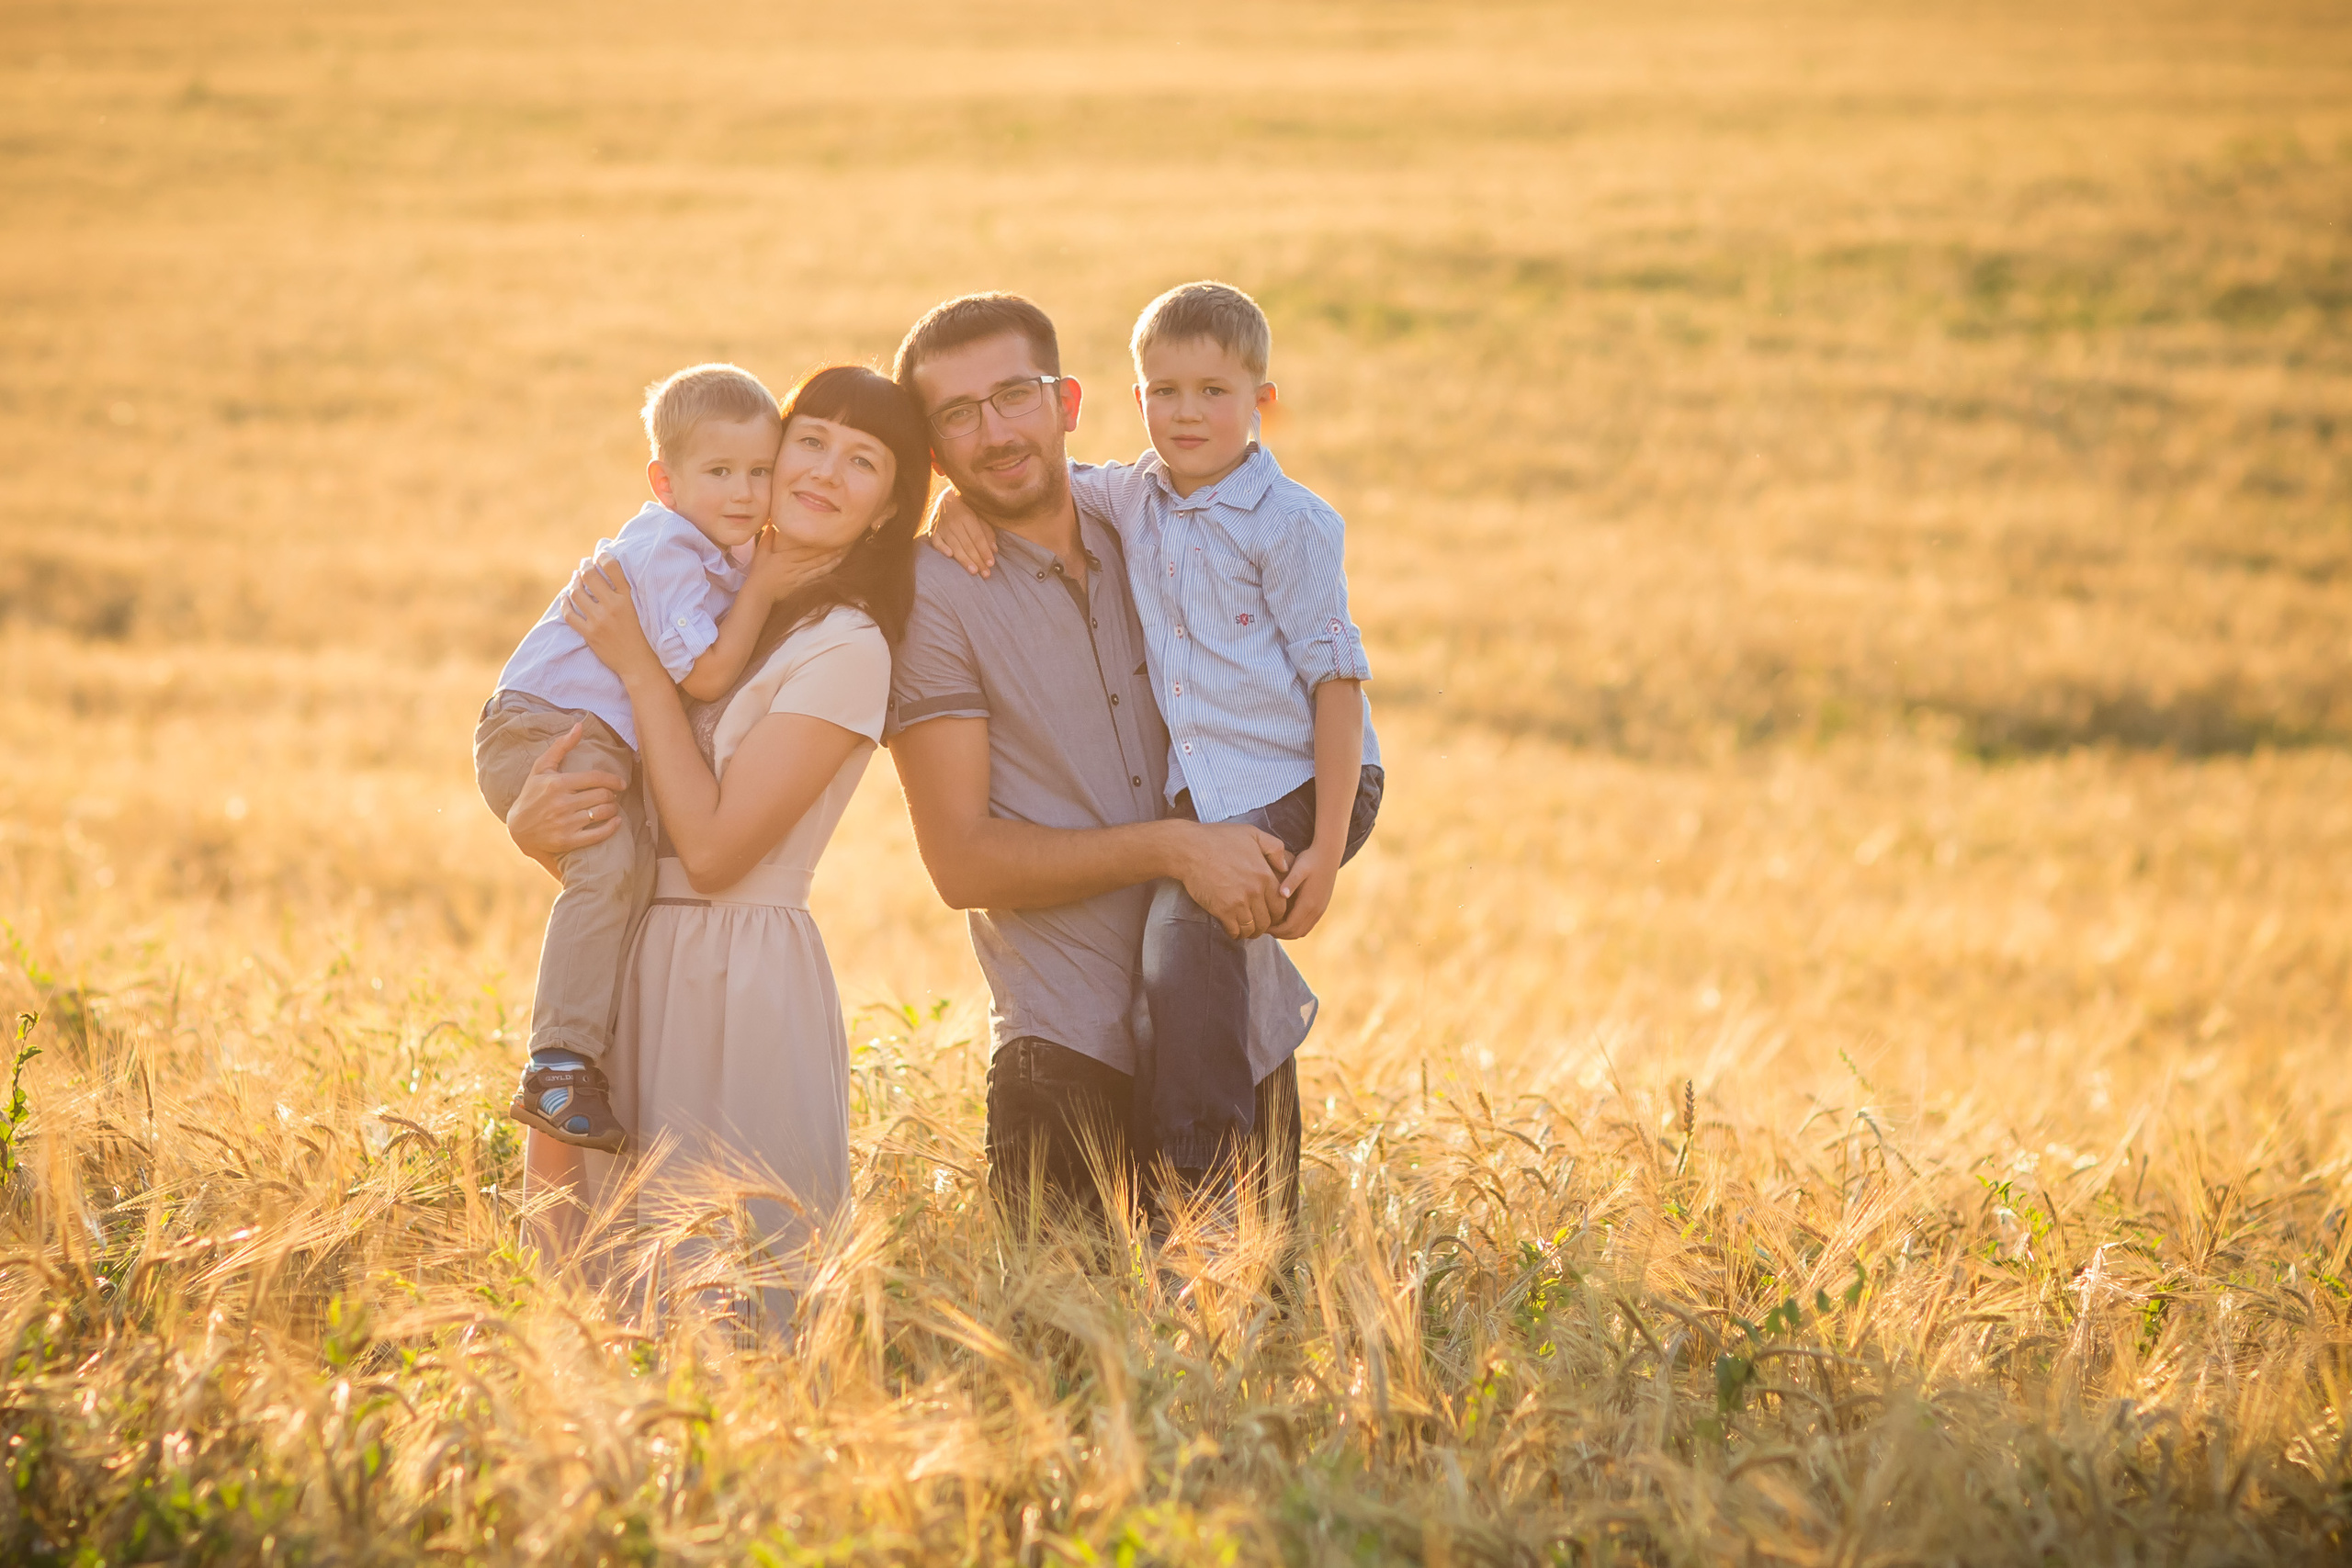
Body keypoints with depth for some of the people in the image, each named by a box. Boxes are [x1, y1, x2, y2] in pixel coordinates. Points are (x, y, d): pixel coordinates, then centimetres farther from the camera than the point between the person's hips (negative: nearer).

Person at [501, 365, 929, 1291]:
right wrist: (533, 822, -12)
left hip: (736, 972, -7)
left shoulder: (848, 650, -11)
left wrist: (638, 665, -13)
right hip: (624, 959, 7)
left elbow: (713, 849, -17)